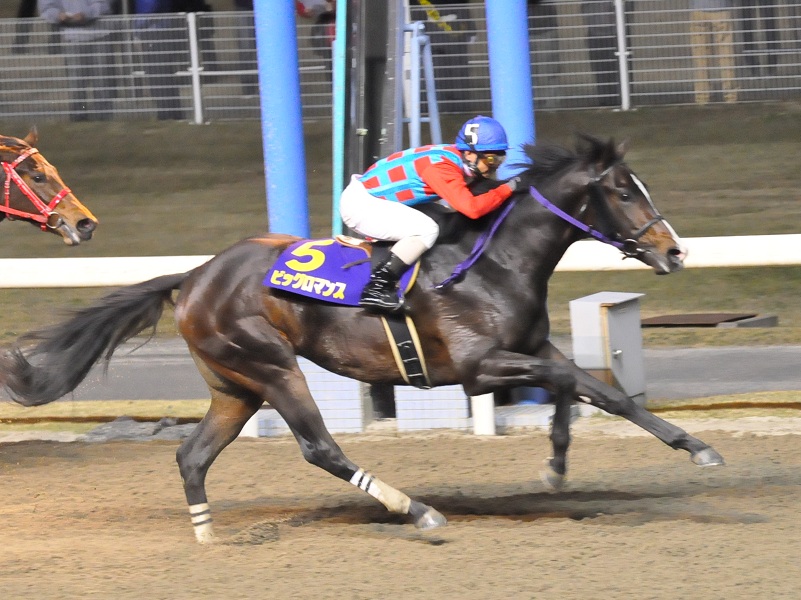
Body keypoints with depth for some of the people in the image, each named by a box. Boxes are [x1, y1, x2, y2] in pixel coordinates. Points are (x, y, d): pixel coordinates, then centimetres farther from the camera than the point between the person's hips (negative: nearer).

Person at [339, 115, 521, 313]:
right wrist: (507, 189, -25)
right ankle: (376, 289, -24)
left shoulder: (454, 157, 2)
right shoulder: (443, 167, -26)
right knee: (426, 229, -25)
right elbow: (471, 208, -37)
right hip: (359, 204, -10)